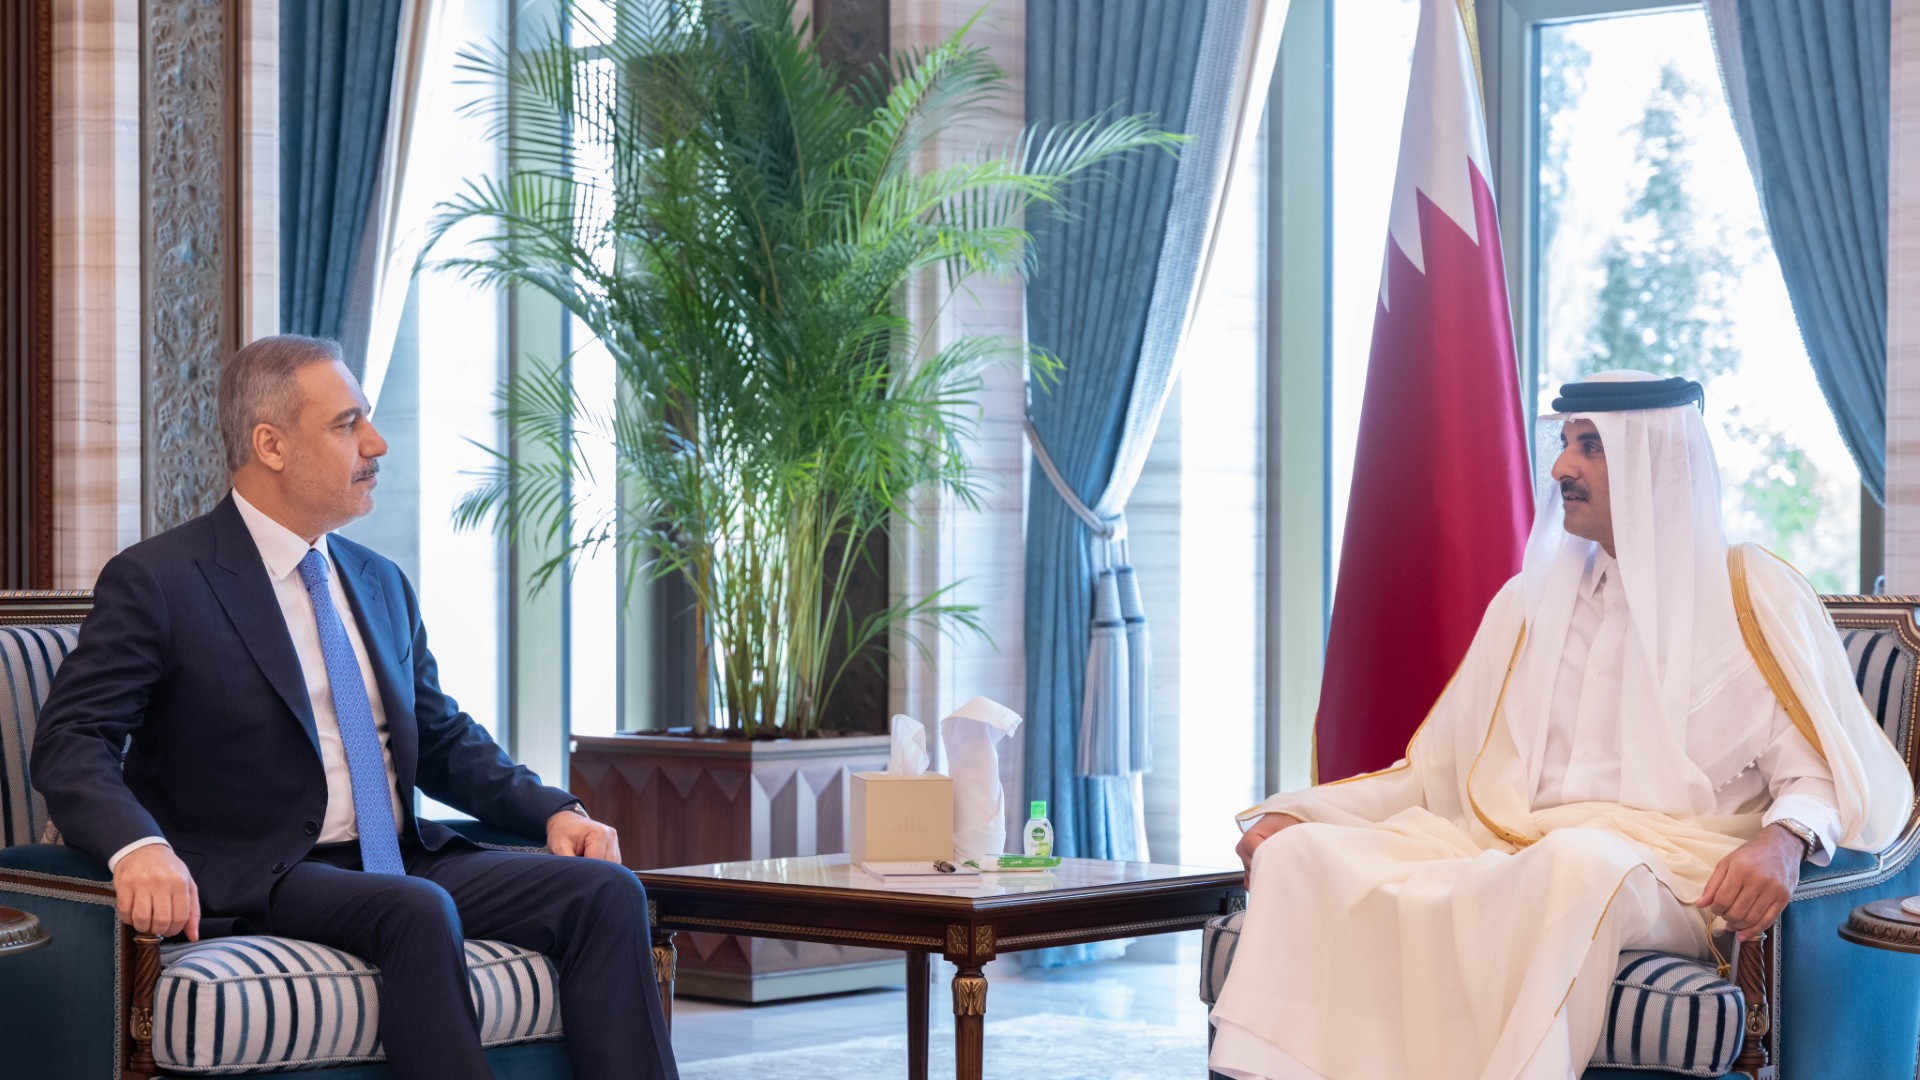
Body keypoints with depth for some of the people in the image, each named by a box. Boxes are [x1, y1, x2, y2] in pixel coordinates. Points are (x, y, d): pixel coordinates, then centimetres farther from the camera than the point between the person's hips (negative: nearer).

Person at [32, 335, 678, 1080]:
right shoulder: (156, 581, -3)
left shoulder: (381, 585, 19)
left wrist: (552, 811, 6)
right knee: (419, 913, -37)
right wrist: (138, 846, -33)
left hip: (406, 863, 7)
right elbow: (71, 743, -11)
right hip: (259, 878, -7)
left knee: (607, 892, -16)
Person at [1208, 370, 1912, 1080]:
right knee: (1299, 852, -21)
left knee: (1581, 861, -42)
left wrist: (1784, 837, -23)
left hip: (1661, 877, -5)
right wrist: (1294, 811, 7)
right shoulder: (1530, 601, 23)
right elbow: (1434, 771, 22)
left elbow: (1828, 772, 1)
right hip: (1501, 854, 5)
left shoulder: (1750, 598, 7)